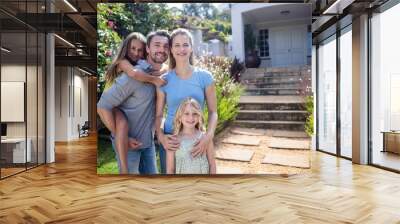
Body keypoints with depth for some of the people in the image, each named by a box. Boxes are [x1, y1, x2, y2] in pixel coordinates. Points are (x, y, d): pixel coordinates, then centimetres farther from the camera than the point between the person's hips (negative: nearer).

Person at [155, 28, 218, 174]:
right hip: (170, 140, 1)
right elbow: (159, 115, 3)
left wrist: (209, 136, -19)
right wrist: (160, 136, -15)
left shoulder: (205, 77, -4)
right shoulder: (164, 80, -1)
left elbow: (213, 112, -3)